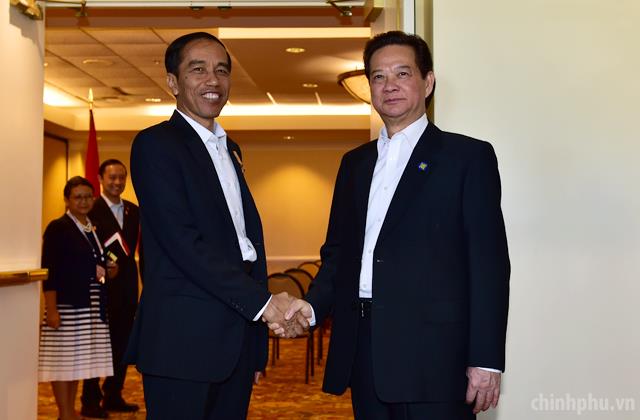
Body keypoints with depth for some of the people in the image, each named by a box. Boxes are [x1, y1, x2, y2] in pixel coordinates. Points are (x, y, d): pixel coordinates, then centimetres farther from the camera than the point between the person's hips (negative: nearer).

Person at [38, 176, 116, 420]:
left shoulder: (94, 229, 14)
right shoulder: (57, 228, -7)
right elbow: (50, 271, -12)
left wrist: (107, 272, 7)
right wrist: (51, 309, -17)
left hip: (91, 306, 7)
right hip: (66, 304, -7)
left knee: (78, 359, 11)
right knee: (62, 359, -2)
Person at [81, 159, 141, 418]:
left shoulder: (133, 211, 11)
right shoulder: (90, 210, -8)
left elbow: (136, 247, 12)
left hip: (126, 286, 6)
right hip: (101, 286, -6)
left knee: (122, 343, 11)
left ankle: (113, 396, 23)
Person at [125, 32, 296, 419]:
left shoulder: (229, 148, 19)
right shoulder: (155, 145, -6)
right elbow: (184, 241, -16)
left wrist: (258, 337, 11)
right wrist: (261, 301, -17)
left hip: (239, 331, 7)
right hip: (184, 339, -7)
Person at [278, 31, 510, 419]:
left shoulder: (469, 156, 0)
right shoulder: (354, 162, 17)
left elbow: (489, 263, -6)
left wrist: (486, 360, -12)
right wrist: (312, 306, 0)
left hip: (433, 352, -5)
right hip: (364, 349, 5)